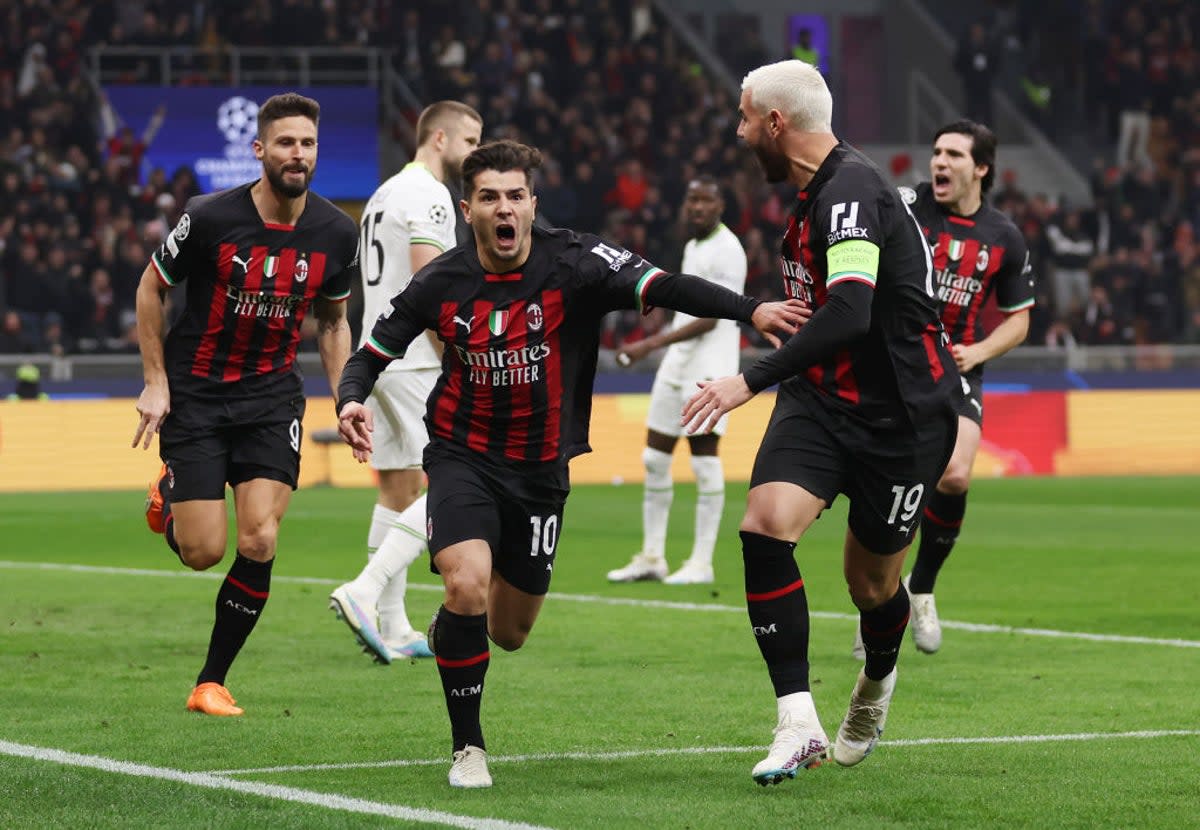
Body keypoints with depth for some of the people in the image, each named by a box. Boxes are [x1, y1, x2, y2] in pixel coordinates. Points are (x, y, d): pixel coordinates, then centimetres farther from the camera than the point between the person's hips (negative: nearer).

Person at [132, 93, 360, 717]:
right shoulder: (210, 218, -15)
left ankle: (211, 683, 5)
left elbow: (332, 319, 13)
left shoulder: (335, 232, -4)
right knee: (202, 552, -7)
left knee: (259, 543, -12)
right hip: (195, 391, -2)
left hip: (272, 395, 2)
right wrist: (156, 382, -4)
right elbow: (151, 289, 0)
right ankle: (168, 494, 31)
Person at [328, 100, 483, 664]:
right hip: (416, 362, -10)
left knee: (398, 493, 10)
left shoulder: (384, 195, 20)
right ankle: (365, 592, -18)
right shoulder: (426, 196, -11)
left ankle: (392, 629, 9)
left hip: (378, 359, 10)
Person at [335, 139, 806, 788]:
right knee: (467, 586, -26)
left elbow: (659, 287, -27)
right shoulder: (442, 283, -9)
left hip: (541, 469, 1)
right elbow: (373, 353, 2)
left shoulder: (574, 264, -14)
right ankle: (468, 749, -8)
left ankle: (450, 633, 52)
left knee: (509, 634, 12)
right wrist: (351, 401, -20)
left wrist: (751, 310, -41)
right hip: (463, 459, -1)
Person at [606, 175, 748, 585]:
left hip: (710, 362, -9)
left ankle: (701, 563, -4)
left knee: (705, 457, -7)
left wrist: (650, 344, -20)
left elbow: (709, 320, -18)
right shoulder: (693, 247, 16)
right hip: (677, 359, 9)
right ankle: (652, 557, 13)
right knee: (655, 457, 7)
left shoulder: (726, 250, -12)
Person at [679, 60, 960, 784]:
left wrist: (751, 381, -36)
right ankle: (799, 724, -18)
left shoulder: (851, 192, -22)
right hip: (824, 398, 7)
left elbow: (849, 316, -35)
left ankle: (877, 685, 42)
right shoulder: (817, 189, 9)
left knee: (872, 583, 7)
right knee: (765, 526, -18)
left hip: (903, 412, -7)